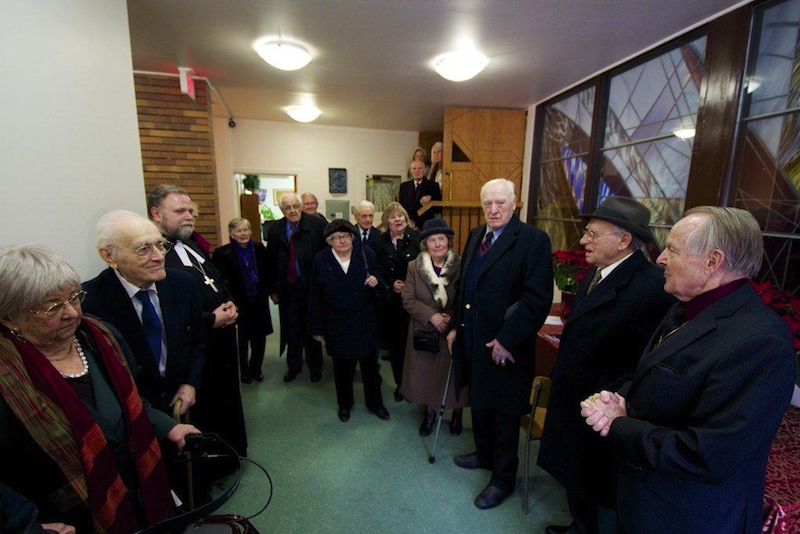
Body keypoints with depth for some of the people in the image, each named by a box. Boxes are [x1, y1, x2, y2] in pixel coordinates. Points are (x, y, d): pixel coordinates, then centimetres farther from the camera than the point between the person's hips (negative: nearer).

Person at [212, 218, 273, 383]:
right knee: (241, 339, 11)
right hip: (238, 303, -3)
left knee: (259, 338, 11)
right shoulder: (222, 253, -8)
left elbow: (267, 273, 10)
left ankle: (256, 369, 32)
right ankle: (244, 371, 32)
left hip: (259, 302, 3)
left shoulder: (260, 249, 2)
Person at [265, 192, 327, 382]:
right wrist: (272, 289, 7)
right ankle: (293, 365, 36)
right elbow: (270, 261, 6)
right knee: (291, 328, 16)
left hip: (312, 286, -3)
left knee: (311, 328, 12)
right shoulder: (274, 230, 2)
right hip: (287, 287, 3)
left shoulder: (317, 224, -10)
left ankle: (315, 366, 31)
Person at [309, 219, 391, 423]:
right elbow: (315, 298, -4)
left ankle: (375, 403, 37)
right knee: (342, 366, 17)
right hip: (337, 324, 0)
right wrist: (317, 327, -3)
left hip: (365, 321, 1)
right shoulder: (321, 260, -8)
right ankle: (344, 404, 41)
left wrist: (376, 278, -14)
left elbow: (379, 273, 11)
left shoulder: (366, 254, -7)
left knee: (370, 363, 14)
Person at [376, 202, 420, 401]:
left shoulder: (415, 239, -5)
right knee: (393, 343, 10)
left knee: (408, 342, 1)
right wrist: (391, 284, -8)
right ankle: (400, 383, 29)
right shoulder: (381, 242, 4)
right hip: (389, 301, 3)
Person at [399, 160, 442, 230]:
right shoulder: (404, 186, 12)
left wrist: (430, 198, -18)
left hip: (426, 225, -2)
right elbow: (401, 206, 11)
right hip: (407, 224, 2)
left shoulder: (433, 185, 3)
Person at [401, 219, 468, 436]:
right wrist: (432, 316, -18)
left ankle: (457, 413, 38)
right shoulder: (414, 266, -3)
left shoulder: (461, 266, -8)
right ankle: (429, 412, 38)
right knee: (426, 374, 13)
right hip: (425, 332, 1)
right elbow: (408, 299, -6)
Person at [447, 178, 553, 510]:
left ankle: (503, 478, 35)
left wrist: (507, 340, -20)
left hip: (504, 346, -6)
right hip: (471, 339, 7)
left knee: (504, 413, 12)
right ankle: (484, 454, 49)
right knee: (478, 401, 23)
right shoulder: (476, 235, 8)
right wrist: (455, 326, 10)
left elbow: (538, 298, -20)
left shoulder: (533, 240, -15)